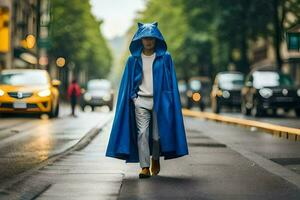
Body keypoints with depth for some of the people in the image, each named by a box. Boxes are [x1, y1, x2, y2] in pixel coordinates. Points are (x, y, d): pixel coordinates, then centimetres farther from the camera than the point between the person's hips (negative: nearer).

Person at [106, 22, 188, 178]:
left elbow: (171, 81, 4)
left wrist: (169, 101, -2)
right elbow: (128, 83, 9)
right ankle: (145, 167, -11)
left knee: (157, 135, 2)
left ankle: (155, 159, 29)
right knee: (142, 133, -11)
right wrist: (131, 98, 0)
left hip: (160, 101, 0)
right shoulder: (133, 60, 6)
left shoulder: (165, 58, 3)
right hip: (141, 101, 0)